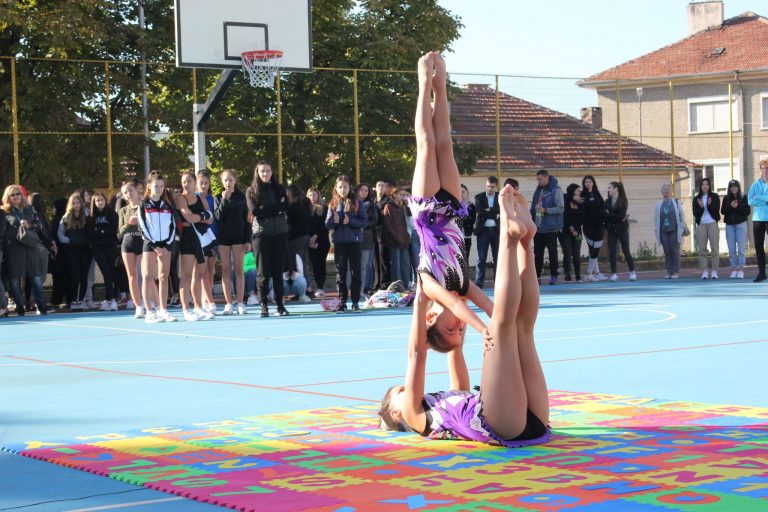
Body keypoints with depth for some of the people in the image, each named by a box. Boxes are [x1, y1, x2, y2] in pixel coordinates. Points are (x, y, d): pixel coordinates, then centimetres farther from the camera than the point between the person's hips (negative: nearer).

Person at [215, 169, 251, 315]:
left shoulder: (241, 197, 3)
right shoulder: (219, 198, 6)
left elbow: (246, 219, 3)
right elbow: (218, 216, -7)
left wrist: (248, 240, -3)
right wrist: (224, 200, -15)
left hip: (239, 236, -1)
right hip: (223, 237, 1)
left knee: (239, 270, -1)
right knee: (225, 270, 0)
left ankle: (240, 303, 1)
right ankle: (229, 303, 2)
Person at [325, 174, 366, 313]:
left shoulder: (356, 203, 1)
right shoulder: (333, 204, 7)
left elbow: (364, 222, -4)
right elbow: (328, 224, 6)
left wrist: (350, 221, -17)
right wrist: (335, 221, -15)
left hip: (354, 241, -2)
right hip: (339, 242, 2)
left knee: (355, 272, 1)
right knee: (340, 273, 4)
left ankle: (355, 302, 6)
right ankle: (342, 302, 9)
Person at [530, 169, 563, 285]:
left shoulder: (556, 190, -6)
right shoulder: (538, 191, 15)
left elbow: (560, 208, -13)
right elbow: (533, 207, 20)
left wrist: (545, 210, -21)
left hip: (550, 228, -6)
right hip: (538, 227, 6)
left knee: (552, 252, 1)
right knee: (537, 253, 7)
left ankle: (553, 276, 7)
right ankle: (536, 275, 11)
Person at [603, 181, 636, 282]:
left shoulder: (623, 201, -5)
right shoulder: (607, 202, 8)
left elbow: (621, 215, -15)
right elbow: (604, 215, -3)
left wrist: (610, 216, -9)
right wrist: (616, 217, -14)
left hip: (622, 229, -4)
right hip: (611, 229, 4)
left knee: (626, 251, -2)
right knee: (612, 252, 1)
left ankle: (632, 272, 9)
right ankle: (613, 274, 4)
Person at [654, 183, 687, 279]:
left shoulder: (676, 202, 6)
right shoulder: (659, 204, 11)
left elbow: (682, 215, 5)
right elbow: (656, 218, 11)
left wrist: (682, 227, -1)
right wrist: (656, 230, 5)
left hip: (674, 231, -2)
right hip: (663, 231, 2)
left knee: (675, 251, -3)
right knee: (667, 252, 2)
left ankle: (676, 272, 0)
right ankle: (669, 272, 6)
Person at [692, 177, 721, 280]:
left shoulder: (714, 196, 7)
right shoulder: (696, 199, 10)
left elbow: (717, 209, -3)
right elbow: (695, 213, 3)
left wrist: (710, 205, -19)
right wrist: (700, 207, -14)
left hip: (713, 224, -1)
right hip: (701, 225, 1)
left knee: (715, 249, -5)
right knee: (702, 250, -2)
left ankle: (714, 272, -3)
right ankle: (704, 272, 1)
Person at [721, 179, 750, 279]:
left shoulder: (743, 198, 3)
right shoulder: (726, 198, 9)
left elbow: (747, 211, -2)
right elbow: (722, 211, 1)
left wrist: (737, 207, -14)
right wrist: (730, 206, -14)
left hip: (741, 225, -2)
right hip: (729, 226, 2)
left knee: (741, 248, -5)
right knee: (731, 249, 1)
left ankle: (741, 269, -4)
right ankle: (733, 269, 5)